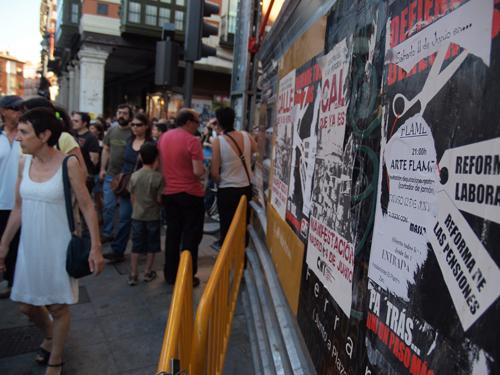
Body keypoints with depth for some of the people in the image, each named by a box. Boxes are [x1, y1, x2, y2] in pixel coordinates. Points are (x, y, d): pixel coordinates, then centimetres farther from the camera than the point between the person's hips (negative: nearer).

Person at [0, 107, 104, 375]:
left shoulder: (68, 164, -16)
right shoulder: (23, 164, -1)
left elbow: (87, 207, -13)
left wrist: (96, 247, -17)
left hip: (58, 246, -5)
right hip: (29, 245, 5)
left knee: (58, 306, 9)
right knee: (26, 305, 18)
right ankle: (49, 335, 50)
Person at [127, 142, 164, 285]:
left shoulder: (134, 175, -3)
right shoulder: (158, 177, -14)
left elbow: (132, 198, 3)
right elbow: (159, 199, -12)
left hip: (137, 216, 3)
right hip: (153, 216, -3)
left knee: (136, 245, 10)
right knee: (151, 246, 13)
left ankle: (133, 275, 14)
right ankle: (148, 272, 22)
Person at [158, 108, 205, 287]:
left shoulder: (163, 137, 5)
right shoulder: (192, 140, -15)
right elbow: (198, 172, -20)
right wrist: (203, 170, 1)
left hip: (169, 193, 6)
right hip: (190, 194, -6)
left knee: (172, 234, 16)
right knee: (191, 236, 6)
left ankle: (170, 274, 25)